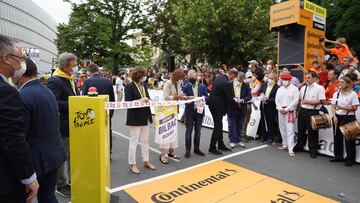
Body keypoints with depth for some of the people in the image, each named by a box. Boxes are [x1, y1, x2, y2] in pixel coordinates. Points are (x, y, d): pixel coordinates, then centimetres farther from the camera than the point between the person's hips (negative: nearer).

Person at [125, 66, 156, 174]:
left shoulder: (144, 86, 10)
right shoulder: (129, 86, -11)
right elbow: (127, 102, -17)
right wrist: (140, 100, -24)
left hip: (145, 117, 7)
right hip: (135, 118, -7)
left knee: (145, 140, 15)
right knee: (134, 141, 3)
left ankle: (146, 161, 29)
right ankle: (132, 164, 16)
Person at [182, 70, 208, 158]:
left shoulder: (202, 87, 6)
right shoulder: (186, 87, 0)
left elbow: (207, 97, 5)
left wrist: (203, 98, -16)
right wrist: (188, 98, -25)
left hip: (199, 111, 2)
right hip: (189, 112, -2)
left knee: (198, 131, 11)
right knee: (189, 131, 3)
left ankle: (196, 148, 24)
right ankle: (188, 149, 12)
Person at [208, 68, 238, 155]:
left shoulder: (219, 77, 5)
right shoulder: (226, 83, -22)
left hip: (213, 103, 10)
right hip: (217, 106, -9)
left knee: (219, 125, 18)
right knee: (218, 126, 0)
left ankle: (220, 144, 30)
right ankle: (212, 148, 9)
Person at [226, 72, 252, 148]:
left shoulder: (246, 85, 1)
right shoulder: (229, 85, -5)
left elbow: (249, 96, -2)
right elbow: (227, 96, -7)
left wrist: (242, 100, -18)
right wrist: (234, 99, -21)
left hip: (241, 109, 2)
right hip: (232, 108, -2)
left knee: (239, 126, 13)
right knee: (232, 126, 3)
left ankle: (239, 140, 25)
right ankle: (232, 141, 13)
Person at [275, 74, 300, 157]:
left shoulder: (294, 89, -2)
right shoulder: (280, 89, 13)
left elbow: (295, 101, -9)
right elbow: (277, 100, 10)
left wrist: (287, 109, -13)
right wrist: (280, 108, -5)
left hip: (290, 111, -5)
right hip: (281, 111, 6)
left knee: (290, 130, -10)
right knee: (282, 129, 12)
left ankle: (290, 149, -8)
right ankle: (285, 144, 26)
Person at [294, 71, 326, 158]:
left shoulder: (319, 88, -7)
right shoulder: (303, 88, 12)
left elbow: (321, 101, -15)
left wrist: (308, 102, -17)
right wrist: (301, 102, 5)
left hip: (312, 112, -5)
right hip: (302, 111, 6)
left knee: (312, 132, 4)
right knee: (301, 129, 14)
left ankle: (313, 150, 18)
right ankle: (299, 146, 30)